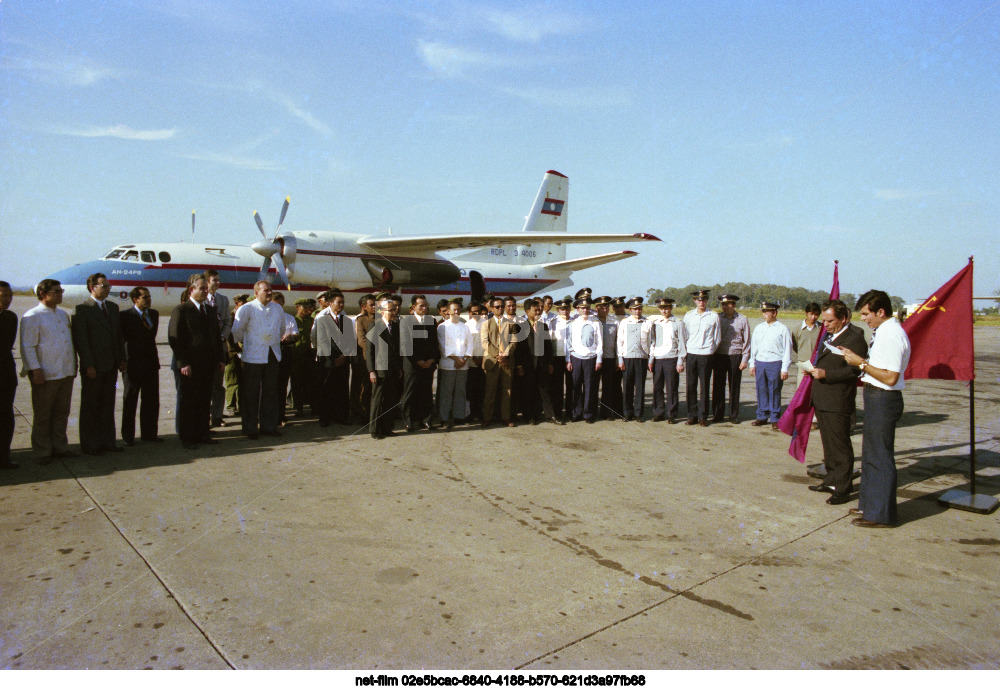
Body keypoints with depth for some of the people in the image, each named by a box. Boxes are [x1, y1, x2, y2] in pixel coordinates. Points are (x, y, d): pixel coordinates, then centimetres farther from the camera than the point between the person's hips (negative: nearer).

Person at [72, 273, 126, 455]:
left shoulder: (113, 307, 13)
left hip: (111, 365, 6)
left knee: (108, 404, 12)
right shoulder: (82, 309, -8)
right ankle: (89, 445, 14)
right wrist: (88, 365, -15)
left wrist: (121, 359, 10)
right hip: (93, 367, -6)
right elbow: (80, 339, -11)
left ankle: (107, 441, 21)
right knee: (90, 406, 5)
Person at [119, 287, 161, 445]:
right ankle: (128, 436, 15)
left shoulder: (154, 314, 11)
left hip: (151, 362, 5)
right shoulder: (126, 316, -7)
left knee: (152, 400, 9)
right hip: (133, 362, -5)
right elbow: (123, 337, -7)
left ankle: (149, 433, 19)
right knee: (130, 401, 5)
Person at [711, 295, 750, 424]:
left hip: (735, 356, -1)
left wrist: (744, 359, -2)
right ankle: (718, 414, 12)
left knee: (734, 387, 5)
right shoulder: (717, 318, 6)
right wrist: (711, 357, 4)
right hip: (719, 356, 1)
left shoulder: (742, 320, 3)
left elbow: (746, 341, 4)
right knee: (718, 386, 2)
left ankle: (734, 415, 16)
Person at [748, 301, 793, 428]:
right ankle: (762, 417, 17)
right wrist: (752, 364, 12)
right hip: (759, 363, 4)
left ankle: (775, 419, 10)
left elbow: (787, 350, -3)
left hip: (775, 364, -4)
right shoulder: (758, 328, 13)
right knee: (761, 391, 7)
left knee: (774, 392, 1)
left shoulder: (783, 329, -2)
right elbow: (753, 346, 17)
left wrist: (785, 369, -7)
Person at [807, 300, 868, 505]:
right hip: (822, 400, 9)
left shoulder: (855, 338, -13)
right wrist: (814, 369, 8)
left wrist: (826, 373, -22)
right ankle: (831, 480, 31)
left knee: (840, 445, -2)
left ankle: (842, 489, 6)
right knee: (828, 443, 18)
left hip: (838, 403, -9)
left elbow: (854, 370, -20)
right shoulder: (829, 336, 16)